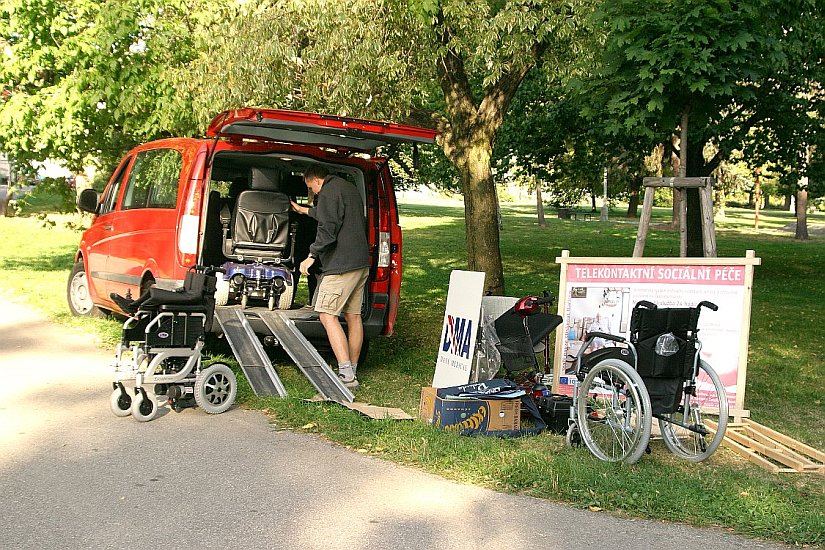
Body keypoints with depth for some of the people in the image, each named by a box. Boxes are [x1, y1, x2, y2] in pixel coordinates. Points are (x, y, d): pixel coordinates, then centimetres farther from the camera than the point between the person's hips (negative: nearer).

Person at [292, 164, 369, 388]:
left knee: (327, 315, -11)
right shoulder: (349, 188, 21)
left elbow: (328, 229, -20)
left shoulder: (329, 192, -10)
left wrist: (312, 256, -13)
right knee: (353, 315, 12)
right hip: (361, 262, 10)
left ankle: (346, 374, -18)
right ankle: (352, 371, 18)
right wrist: (306, 210, 54)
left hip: (341, 264, -10)